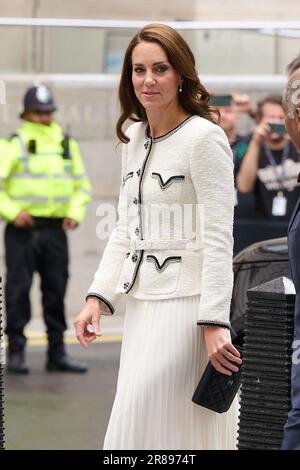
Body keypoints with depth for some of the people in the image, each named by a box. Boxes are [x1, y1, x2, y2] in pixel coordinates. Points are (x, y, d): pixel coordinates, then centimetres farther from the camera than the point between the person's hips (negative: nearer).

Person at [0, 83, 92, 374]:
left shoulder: (66, 144, 10)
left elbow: (82, 184, 17)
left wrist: (75, 213, 1)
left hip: (55, 230, 4)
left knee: (56, 291, 7)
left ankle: (57, 353, 14)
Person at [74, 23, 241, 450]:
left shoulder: (204, 138, -11)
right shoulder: (133, 138, 13)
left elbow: (219, 237, -15)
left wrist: (214, 323, -20)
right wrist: (97, 298, 7)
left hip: (187, 302, -8)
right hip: (142, 302, 8)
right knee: (136, 417, 10)